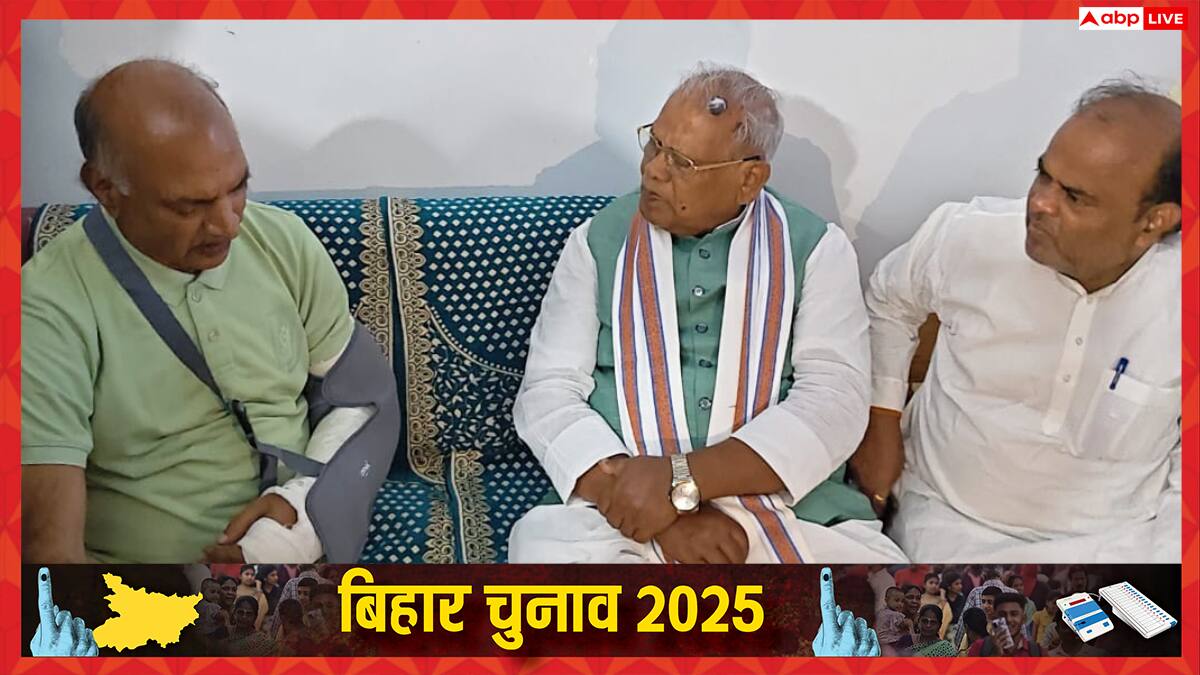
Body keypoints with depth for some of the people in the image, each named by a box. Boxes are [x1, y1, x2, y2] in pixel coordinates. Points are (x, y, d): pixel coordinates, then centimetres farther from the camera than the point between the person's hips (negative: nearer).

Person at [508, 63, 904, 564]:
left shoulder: (817, 247, 5)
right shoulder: (598, 240, 7)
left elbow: (835, 403, -6)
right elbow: (546, 393, 0)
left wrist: (683, 479, -18)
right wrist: (650, 503, -15)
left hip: (792, 514, 1)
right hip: (623, 512, -1)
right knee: (545, 546, -31)